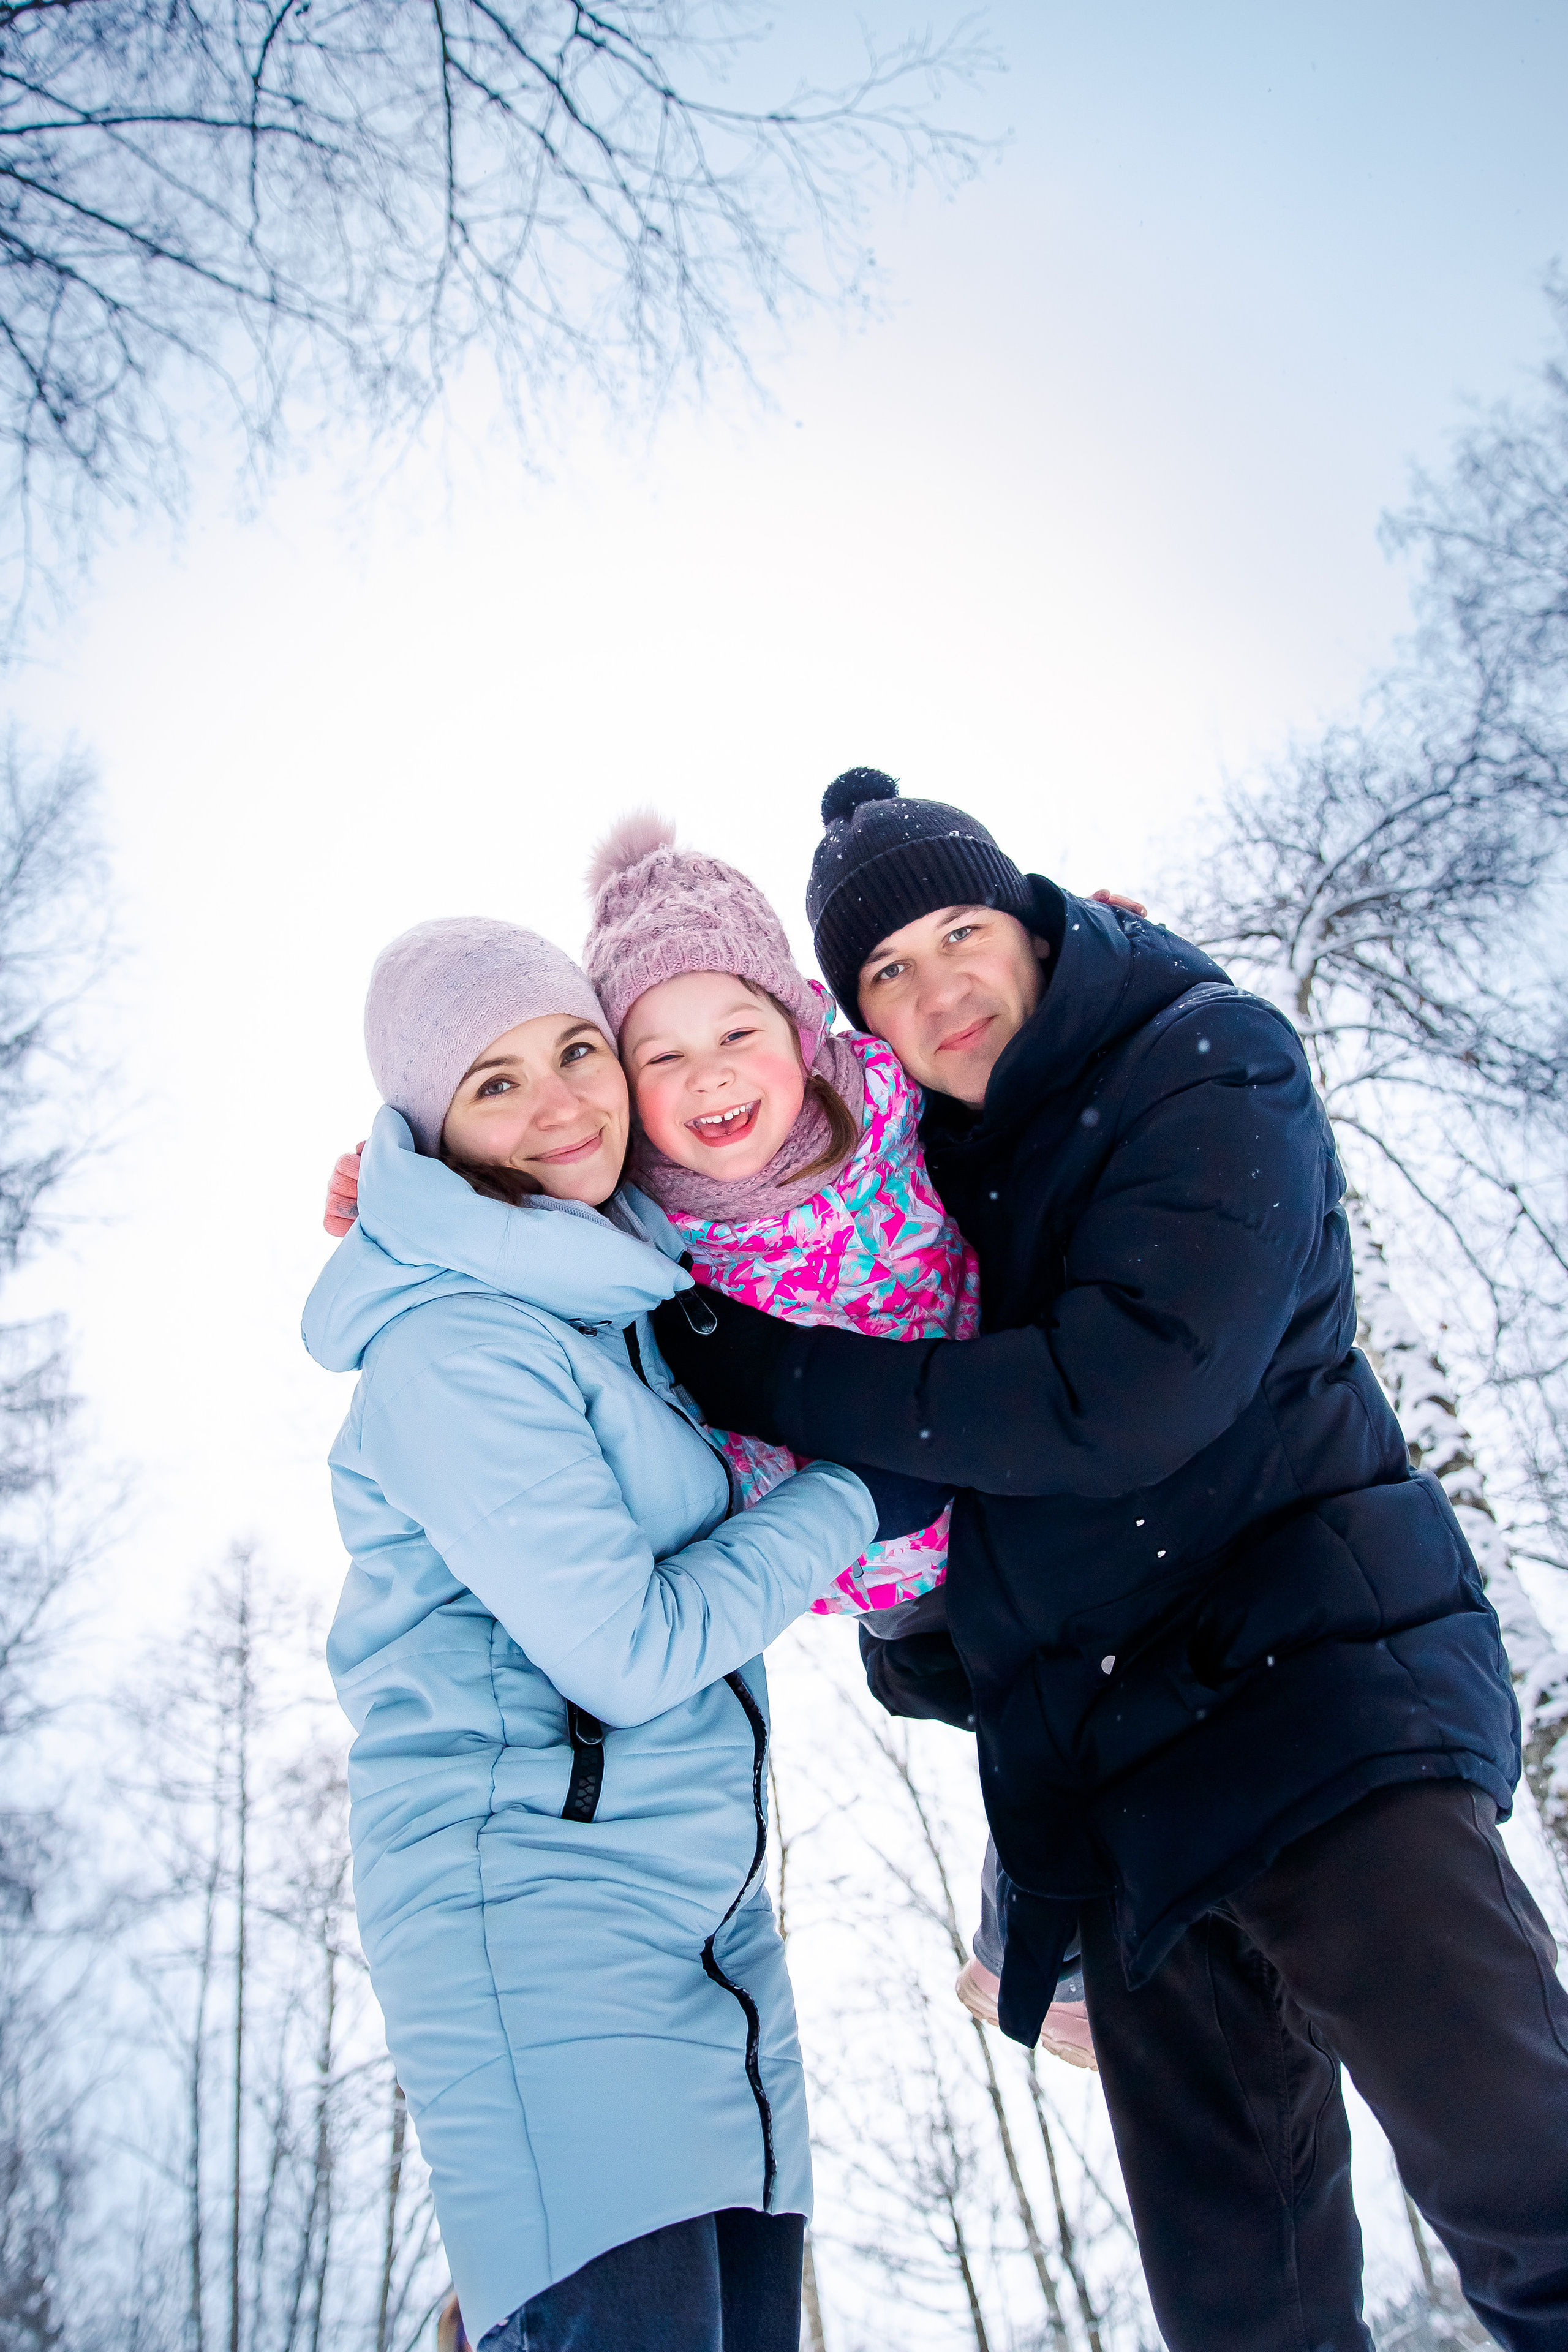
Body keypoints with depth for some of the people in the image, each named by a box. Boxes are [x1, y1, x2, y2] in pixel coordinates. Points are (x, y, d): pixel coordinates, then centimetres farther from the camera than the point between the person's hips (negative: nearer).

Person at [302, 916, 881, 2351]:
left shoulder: (635, 1292, 13)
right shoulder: (451, 1345, -13)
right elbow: (632, 1653, -15)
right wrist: (850, 1497, -4)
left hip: (708, 1899, 8)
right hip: (531, 1898, -8)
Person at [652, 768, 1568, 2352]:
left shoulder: (1209, 1064, -4)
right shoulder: (912, 1170, 13)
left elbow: (1119, 1401, -17)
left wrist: (761, 1374, -12)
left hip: (1304, 1677, -5)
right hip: (1104, 1773, 6)